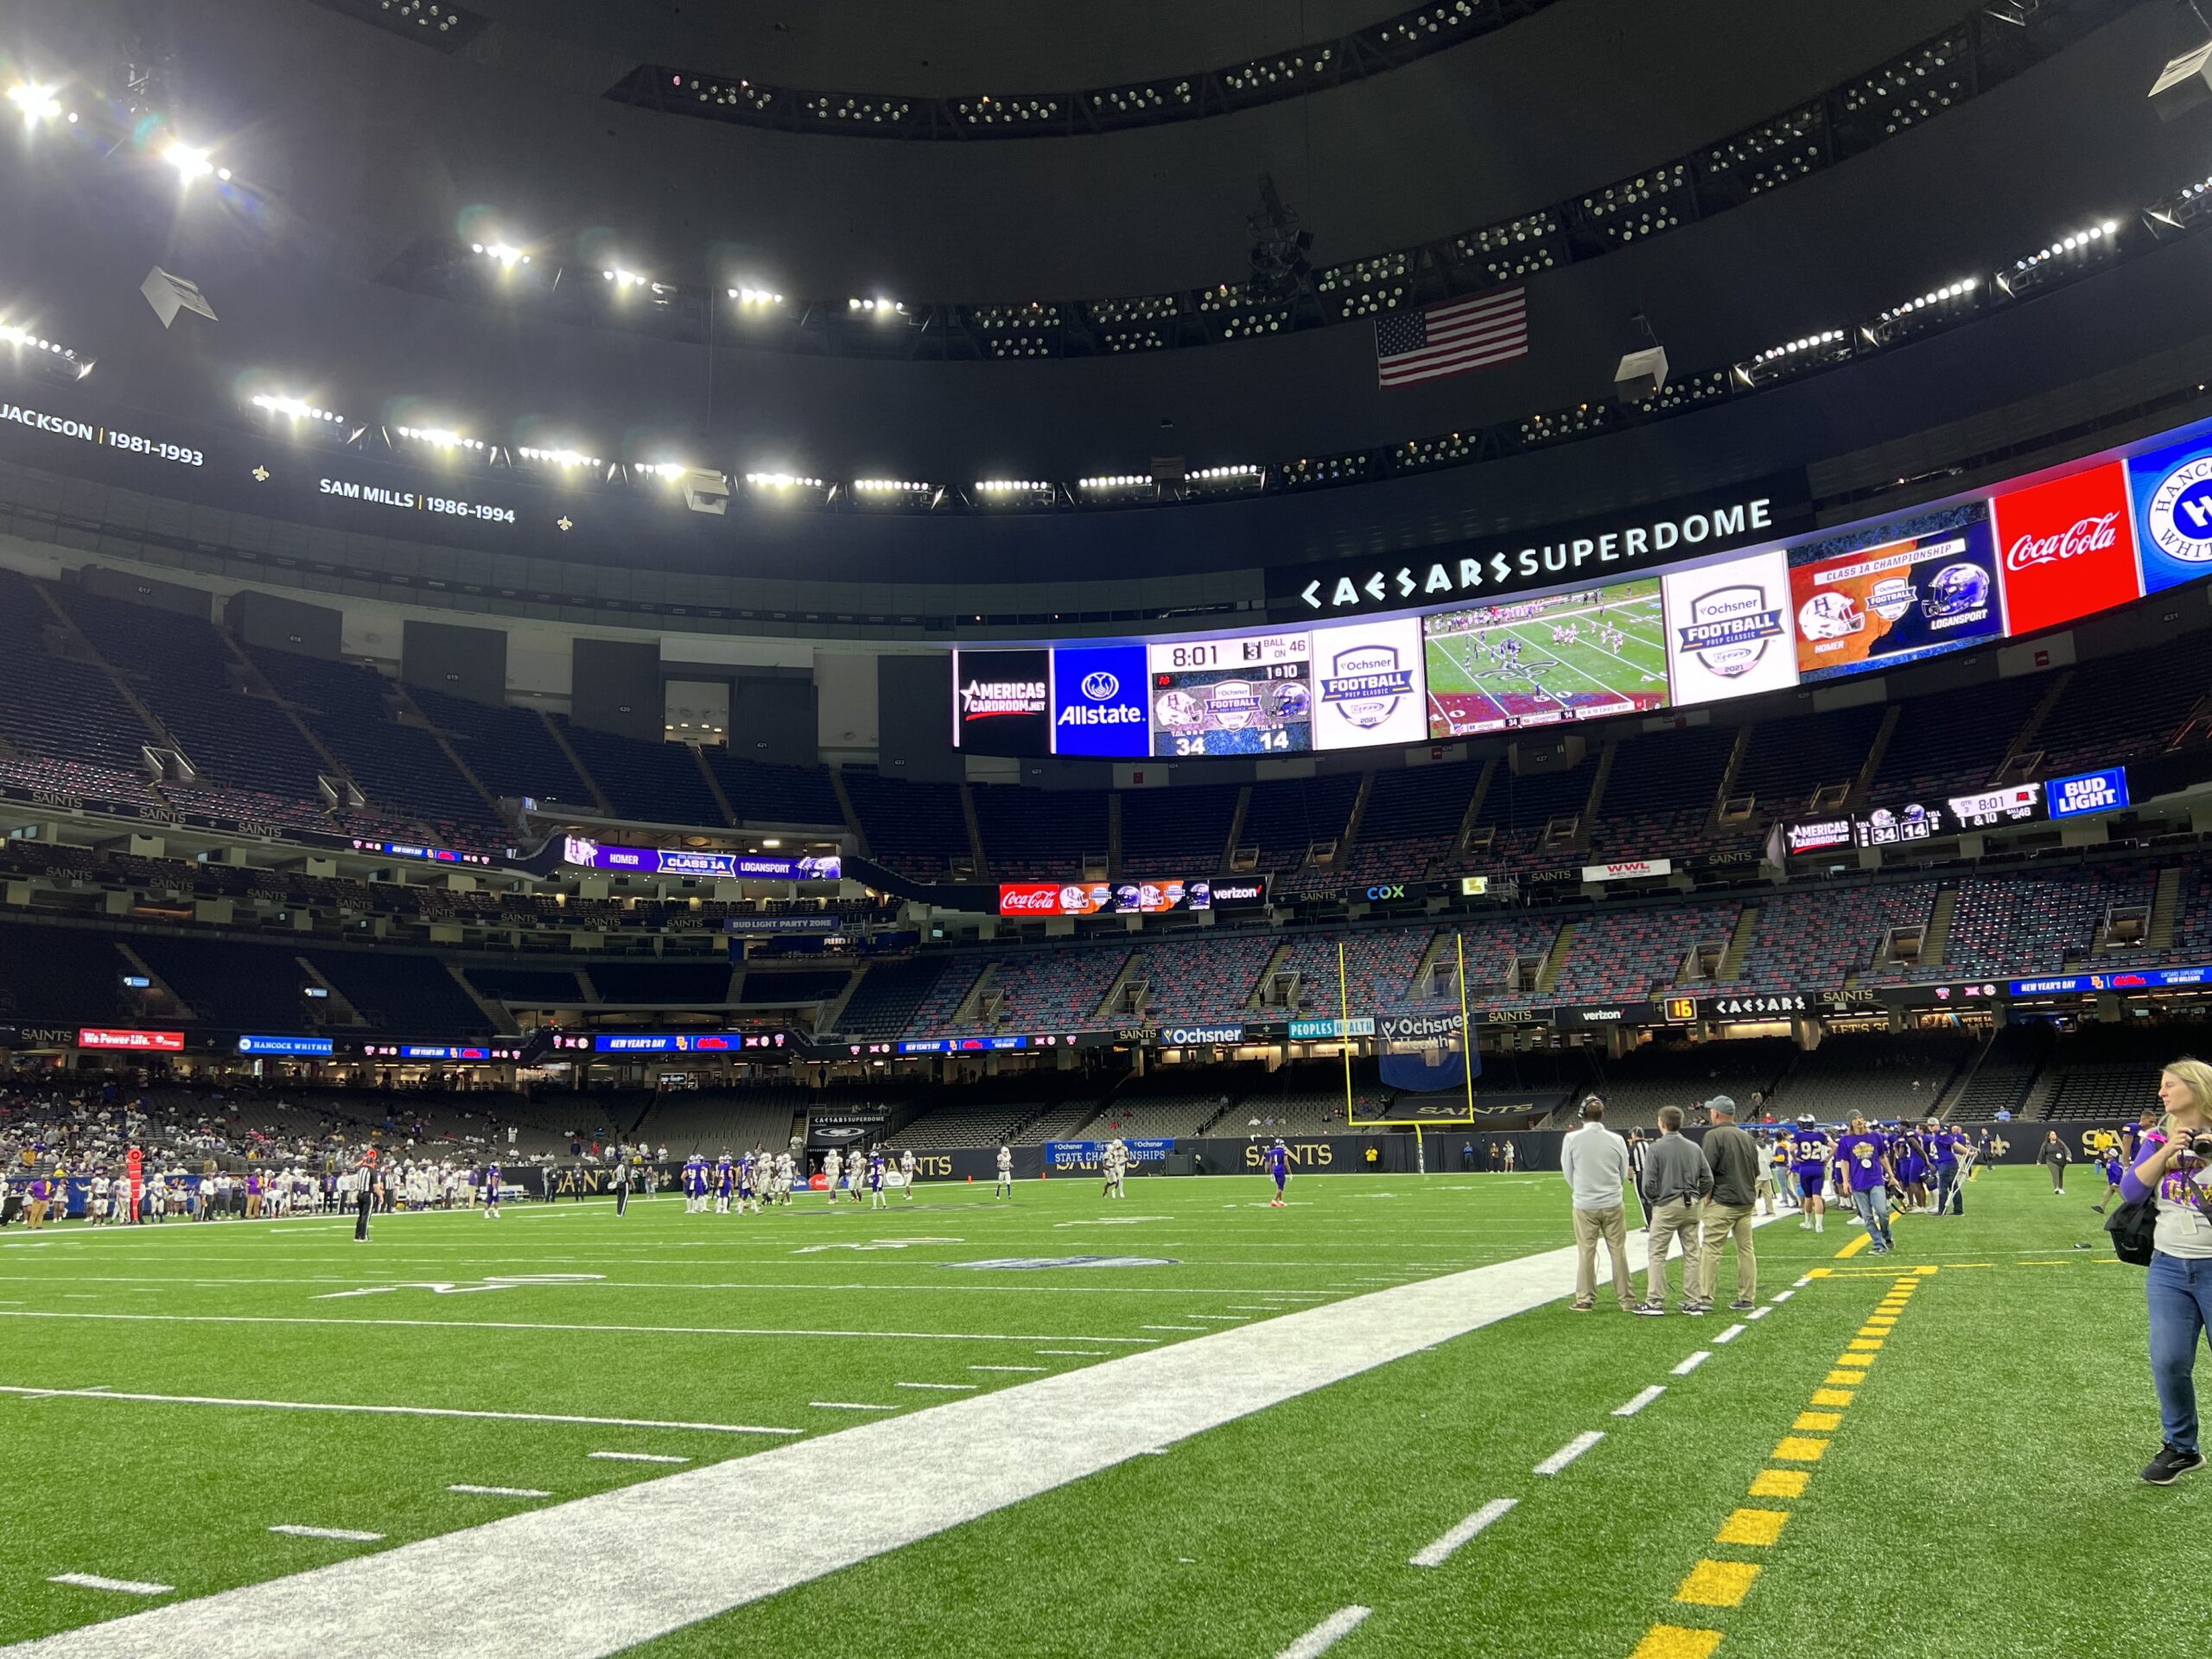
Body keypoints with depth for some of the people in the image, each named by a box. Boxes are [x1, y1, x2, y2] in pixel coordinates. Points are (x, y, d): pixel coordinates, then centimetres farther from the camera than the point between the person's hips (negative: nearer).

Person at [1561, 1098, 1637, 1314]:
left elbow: (1567, 1172, 2)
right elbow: (1623, 1174, 6)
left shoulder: (1572, 1139, -9)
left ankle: (1585, 1300, 12)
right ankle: (1627, 1300, 13)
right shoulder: (1616, 1140, -4)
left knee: (1586, 1252, 7)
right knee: (1618, 1252, 8)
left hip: (1584, 1205, -1)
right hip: (1613, 1204, 1)